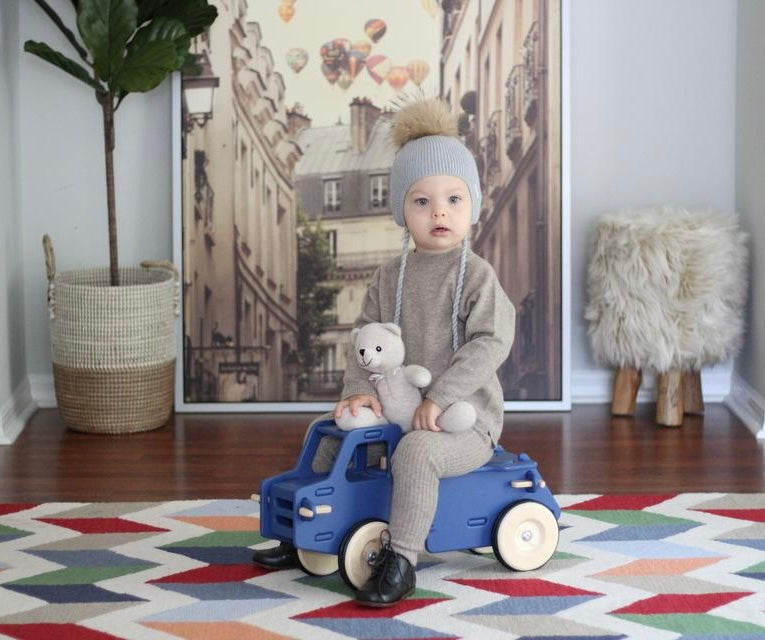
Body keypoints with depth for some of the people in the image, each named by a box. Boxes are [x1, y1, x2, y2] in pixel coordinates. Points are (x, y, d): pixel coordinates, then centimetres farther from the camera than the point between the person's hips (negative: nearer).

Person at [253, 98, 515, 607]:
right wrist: (360, 388, -12)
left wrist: (440, 397, -26)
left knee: (416, 450, -35)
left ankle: (400, 561, -30)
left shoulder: (476, 275, -11)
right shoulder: (391, 277, 7)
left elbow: (491, 342, -20)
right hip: (398, 411, 7)